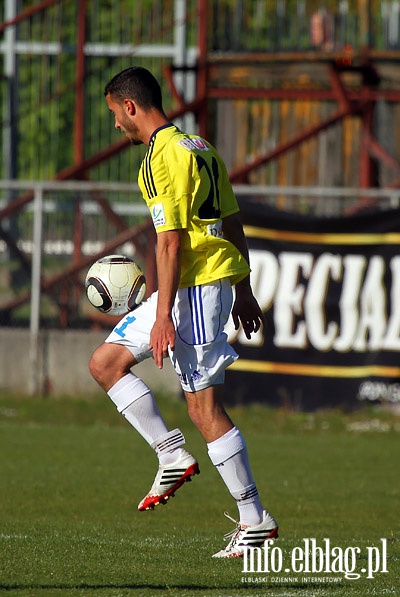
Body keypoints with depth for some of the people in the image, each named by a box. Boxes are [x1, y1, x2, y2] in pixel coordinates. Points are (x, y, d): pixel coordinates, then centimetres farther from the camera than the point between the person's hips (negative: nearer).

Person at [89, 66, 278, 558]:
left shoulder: (164, 157, -15)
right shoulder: (197, 146, 14)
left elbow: (170, 242, -20)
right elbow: (231, 223, 19)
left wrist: (163, 314, -21)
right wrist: (243, 291, 24)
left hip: (195, 287, -10)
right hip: (220, 276, 10)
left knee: (204, 407, -6)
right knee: (105, 362, 11)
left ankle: (254, 518, -1)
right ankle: (173, 454, 8)